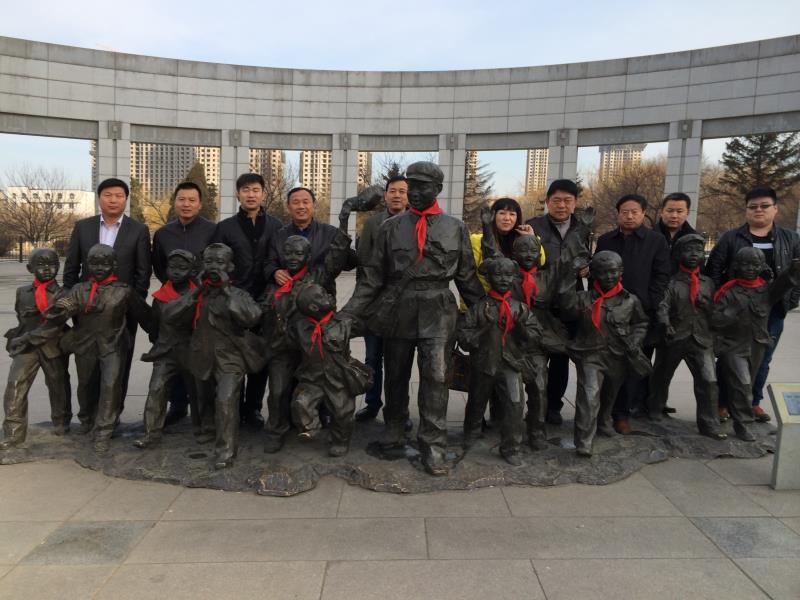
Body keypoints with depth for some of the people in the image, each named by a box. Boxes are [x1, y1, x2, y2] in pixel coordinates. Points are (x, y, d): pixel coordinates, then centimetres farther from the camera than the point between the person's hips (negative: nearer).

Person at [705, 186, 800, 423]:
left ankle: (753, 402, 26)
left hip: (772, 312, 3)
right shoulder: (731, 238, -1)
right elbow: (713, 270, -1)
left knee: (762, 360, 11)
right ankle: (722, 402, 15)